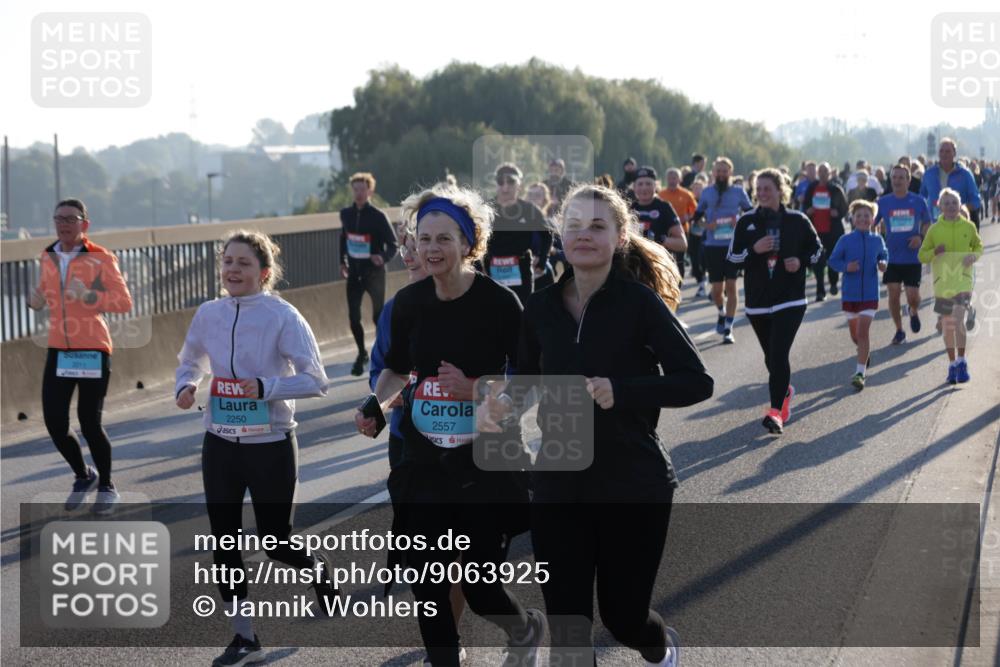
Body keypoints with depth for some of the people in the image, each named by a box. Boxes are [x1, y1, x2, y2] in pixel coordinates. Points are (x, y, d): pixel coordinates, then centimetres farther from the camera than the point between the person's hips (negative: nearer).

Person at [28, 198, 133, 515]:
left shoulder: (101, 258, -7)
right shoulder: (47, 256, 8)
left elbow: (124, 302, -13)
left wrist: (89, 296, -28)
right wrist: (35, 300, 2)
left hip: (92, 351, -4)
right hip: (58, 351, 5)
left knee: (90, 423, -4)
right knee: (55, 424, -2)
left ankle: (106, 486, 21)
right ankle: (83, 476, 26)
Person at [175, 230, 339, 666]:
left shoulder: (282, 316, -13)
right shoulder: (208, 314, 1)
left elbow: (315, 382, -14)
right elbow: (190, 362, 17)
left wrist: (266, 387, -26)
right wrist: (185, 386, -5)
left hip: (271, 445, -4)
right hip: (220, 444, 5)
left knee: (275, 543, 3)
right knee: (224, 542, 5)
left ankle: (318, 569, 38)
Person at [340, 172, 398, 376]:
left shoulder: (378, 216, -14)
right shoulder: (346, 214, 1)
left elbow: (393, 244, -12)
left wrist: (383, 257, -31)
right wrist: (342, 261, 16)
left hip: (374, 273, -4)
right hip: (354, 273, 4)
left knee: (378, 316, 4)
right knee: (353, 316, 0)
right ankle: (362, 354, 17)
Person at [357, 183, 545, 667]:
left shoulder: (499, 302, -12)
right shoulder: (409, 303, 2)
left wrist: (476, 389, -24)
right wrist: (375, 405, -3)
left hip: (487, 465, -4)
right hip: (424, 464, 4)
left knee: (478, 586, 0)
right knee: (427, 586, 5)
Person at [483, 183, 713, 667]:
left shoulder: (639, 302, -10)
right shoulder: (541, 308, 1)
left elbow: (697, 382, -11)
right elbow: (526, 379, 14)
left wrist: (621, 390, -24)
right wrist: (504, 404, -9)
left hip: (634, 486, -3)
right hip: (557, 487, 3)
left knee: (623, 618, 9)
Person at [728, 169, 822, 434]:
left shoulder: (797, 221, 0)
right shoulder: (746, 222, 3)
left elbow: (817, 248, 11)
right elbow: (733, 258, 2)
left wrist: (801, 261, -9)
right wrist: (754, 250, -16)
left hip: (790, 300, -3)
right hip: (757, 301, 3)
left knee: (779, 354, -16)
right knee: (771, 356, 13)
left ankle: (776, 411, -18)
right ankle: (785, 391, 42)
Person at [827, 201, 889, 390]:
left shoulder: (877, 240, 0)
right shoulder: (845, 240, -6)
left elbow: (883, 254, 16)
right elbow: (833, 260, -1)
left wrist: (883, 264, -6)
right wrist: (846, 266, -19)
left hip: (870, 295, -1)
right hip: (850, 294, 1)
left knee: (863, 332, -12)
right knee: (855, 335, 13)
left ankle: (860, 372, -11)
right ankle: (865, 352, 47)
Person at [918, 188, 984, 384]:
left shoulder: (968, 227, 1)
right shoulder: (934, 230, 1)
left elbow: (978, 246, 16)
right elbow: (922, 256, 5)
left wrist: (974, 256, -6)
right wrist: (934, 252, -15)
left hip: (963, 280, -2)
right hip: (942, 281, 2)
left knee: (958, 319, -18)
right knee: (947, 324, 9)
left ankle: (961, 361, -7)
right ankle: (952, 363, 23)